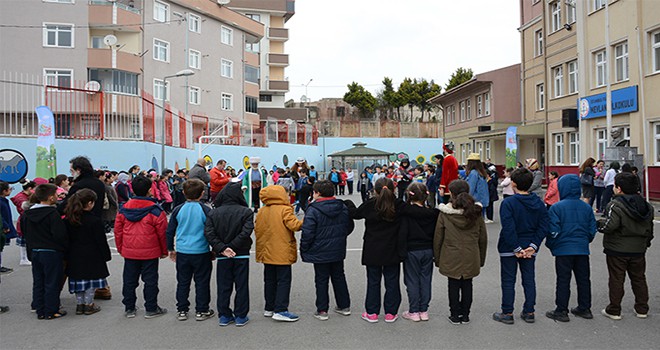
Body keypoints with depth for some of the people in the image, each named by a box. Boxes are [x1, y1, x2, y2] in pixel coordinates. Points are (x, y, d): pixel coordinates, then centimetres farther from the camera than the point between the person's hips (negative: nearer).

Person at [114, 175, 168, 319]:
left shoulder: (124, 209, 1)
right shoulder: (155, 210, -12)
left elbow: (118, 231, 8)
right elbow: (162, 233, -8)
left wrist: (120, 249, 19)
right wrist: (164, 251, 5)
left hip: (129, 252, 4)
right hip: (150, 253, -4)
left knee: (129, 280, 15)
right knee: (150, 280, 7)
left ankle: (129, 308, 23)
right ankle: (151, 309, 13)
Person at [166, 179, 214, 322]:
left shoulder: (178, 210, -1)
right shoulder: (205, 210, -9)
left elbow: (170, 231, 6)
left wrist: (170, 249, 19)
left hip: (182, 251, 3)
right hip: (201, 252, -3)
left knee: (183, 282, 13)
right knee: (202, 282, 8)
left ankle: (182, 310, 20)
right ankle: (201, 311, 15)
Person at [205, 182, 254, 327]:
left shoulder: (213, 213, 0)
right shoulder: (246, 211, -9)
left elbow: (208, 233, -10)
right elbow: (246, 232, -20)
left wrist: (222, 248, -13)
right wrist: (232, 247, -14)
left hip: (222, 256, 2)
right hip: (242, 255, -2)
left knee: (223, 286, 12)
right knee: (241, 285, 7)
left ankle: (224, 316, 18)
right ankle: (240, 316, 13)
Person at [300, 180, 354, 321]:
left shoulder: (313, 210, -17)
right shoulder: (343, 207, 2)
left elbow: (307, 233, -19)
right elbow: (350, 226, 12)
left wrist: (304, 250, -6)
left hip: (320, 252, -5)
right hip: (338, 251, 5)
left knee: (321, 280, 5)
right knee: (339, 277, 18)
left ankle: (322, 310, 10)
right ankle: (344, 306, 27)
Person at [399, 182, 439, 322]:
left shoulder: (406, 212, -14)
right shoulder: (433, 212, -2)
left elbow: (403, 233, -15)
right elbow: (436, 232, 3)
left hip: (412, 251, -4)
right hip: (428, 250, 4)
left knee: (412, 281, 6)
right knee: (425, 280, 11)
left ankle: (414, 312, 11)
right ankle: (424, 310, 19)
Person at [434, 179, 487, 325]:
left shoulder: (445, 213, -10)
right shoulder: (476, 212, -2)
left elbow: (437, 238, -5)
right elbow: (483, 238, 5)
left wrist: (437, 258, 5)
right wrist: (481, 258, 14)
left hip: (451, 258, -2)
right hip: (471, 258, 2)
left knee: (453, 285, 9)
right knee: (467, 285, 13)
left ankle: (455, 315, 17)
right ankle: (465, 315, 22)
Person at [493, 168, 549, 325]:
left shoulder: (508, 203, -17)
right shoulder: (539, 203, 0)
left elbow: (508, 229, -22)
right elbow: (543, 227, -4)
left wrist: (516, 248, -15)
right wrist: (533, 246, -7)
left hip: (509, 248, -5)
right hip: (529, 248, 5)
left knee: (508, 281, 6)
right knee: (529, 280, 15)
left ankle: (507, 313, 13)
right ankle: (529, 312, 23)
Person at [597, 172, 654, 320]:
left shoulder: (616, 205, -18)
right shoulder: (646, 205, 5)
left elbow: (610, 226, -26)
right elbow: (650, 228, 13)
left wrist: (600, 223, -7)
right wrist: (646, 243, 24)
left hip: (617, 250, -6)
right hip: (638, 250, 6)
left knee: (616, 280, 2)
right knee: (639, 279, 17)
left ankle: (614, 311, 10)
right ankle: (642, 309, 26)